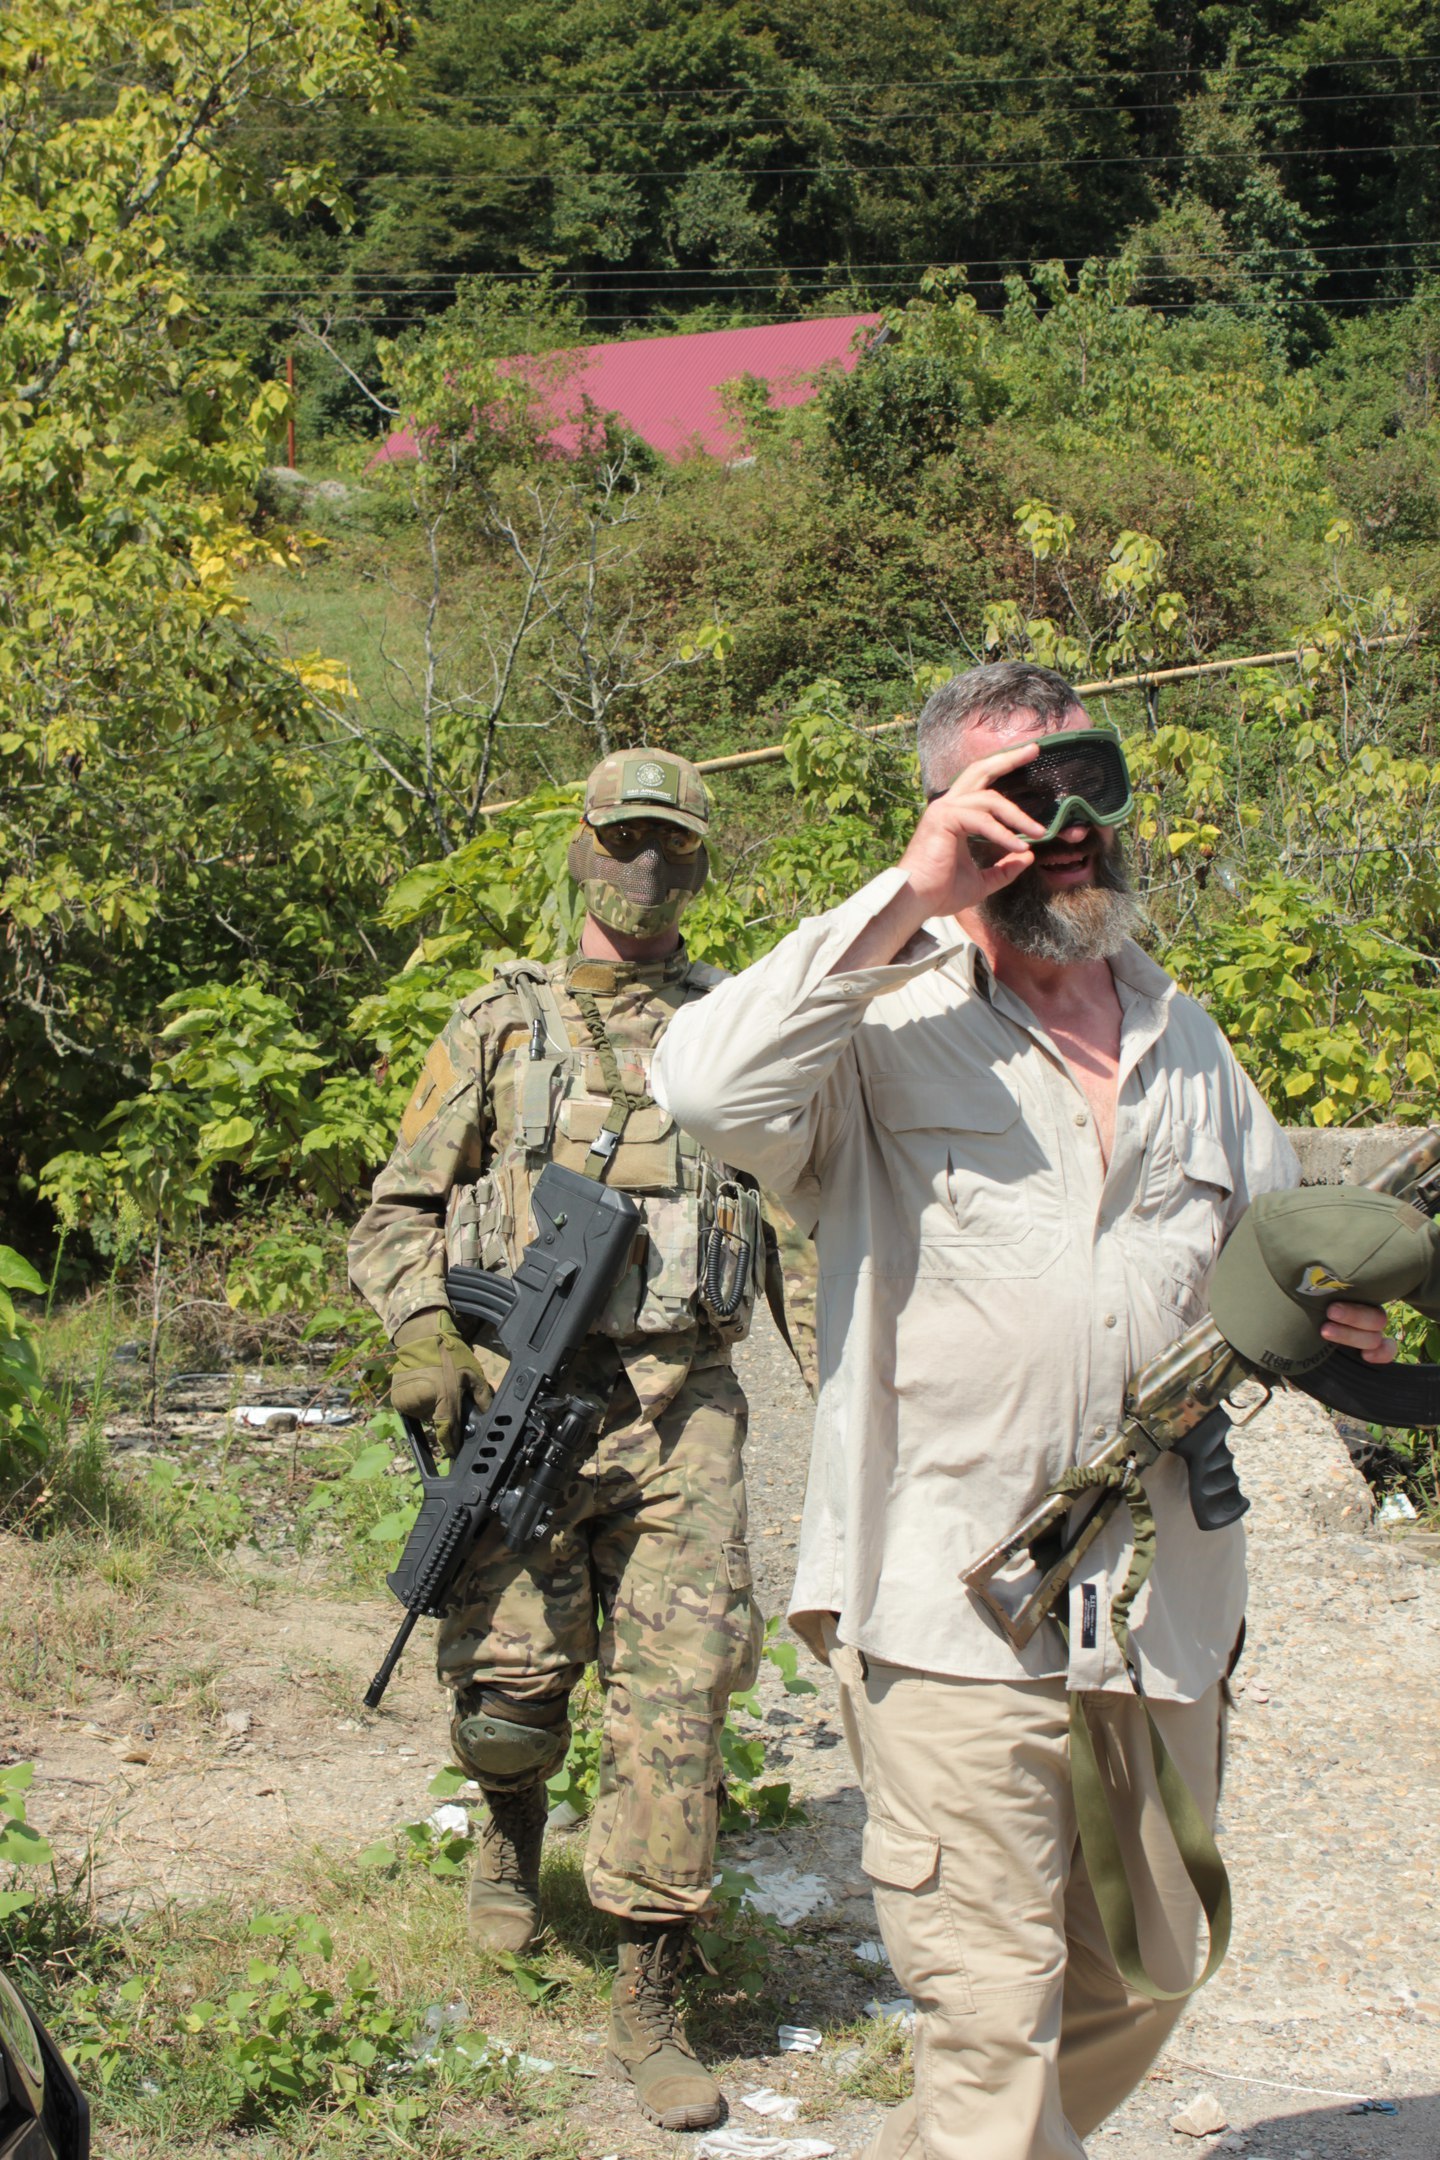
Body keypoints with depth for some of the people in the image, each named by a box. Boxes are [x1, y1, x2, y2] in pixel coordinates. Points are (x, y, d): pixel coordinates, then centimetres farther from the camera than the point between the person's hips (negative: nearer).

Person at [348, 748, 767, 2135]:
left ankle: (648, 2005, 3)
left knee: (677, 1696, -6)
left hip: (679, 1407, 0)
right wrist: (423, 1331, -6)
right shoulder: (501, 1025, 9)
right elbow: (395, 1214, 9)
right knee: (510, 1688, 3)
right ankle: (511, 1832, 40)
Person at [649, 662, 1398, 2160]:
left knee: (1138, 1984, 19)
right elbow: (707, 1088, -25)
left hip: (1166, 1609, 7)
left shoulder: (1184, 1039, 16)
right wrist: (904, 900, -21)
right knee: (993, 2008, -6)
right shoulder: (884, 1022, -5)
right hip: (950, 1606, -7)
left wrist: (1331, 1302, 3)